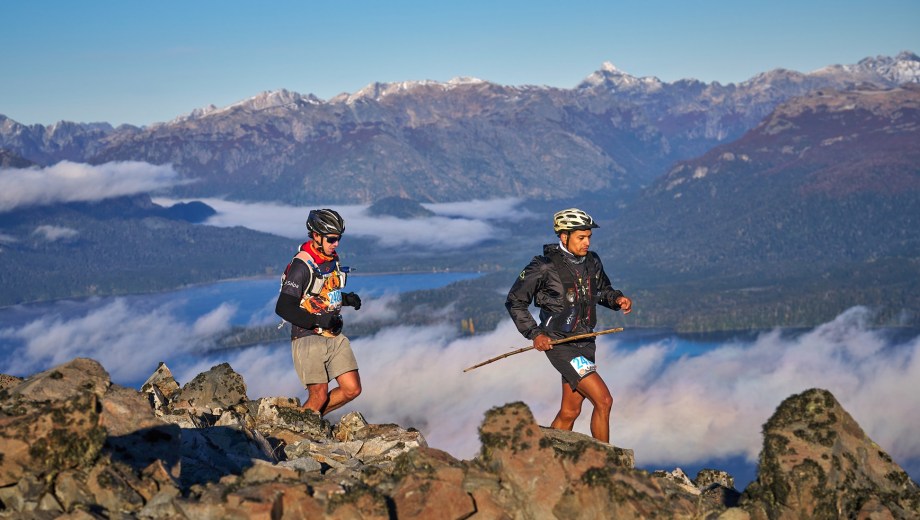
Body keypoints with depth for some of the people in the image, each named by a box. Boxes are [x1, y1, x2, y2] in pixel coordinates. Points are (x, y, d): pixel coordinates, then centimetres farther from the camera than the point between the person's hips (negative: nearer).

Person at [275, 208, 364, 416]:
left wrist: (346, 298, 3)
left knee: (352, 390, 0)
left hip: (334, 336, 7)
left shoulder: (332, 260, 8)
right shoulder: (301, 266, -17)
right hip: (308, 338, -7)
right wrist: (317, 321, -28)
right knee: (320, 396, -8)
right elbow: (283, 308, -20)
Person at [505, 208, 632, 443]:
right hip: (560, 344, -7)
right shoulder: (545, 266, -14)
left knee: (569, 412, 12)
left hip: (585, 342, 7)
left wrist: (617, 299, 0)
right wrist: (535, 333, -14)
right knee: (603, 401, -15)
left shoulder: (592, 261, 4)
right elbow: (515, 301, -6)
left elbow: (602, 289, 23)